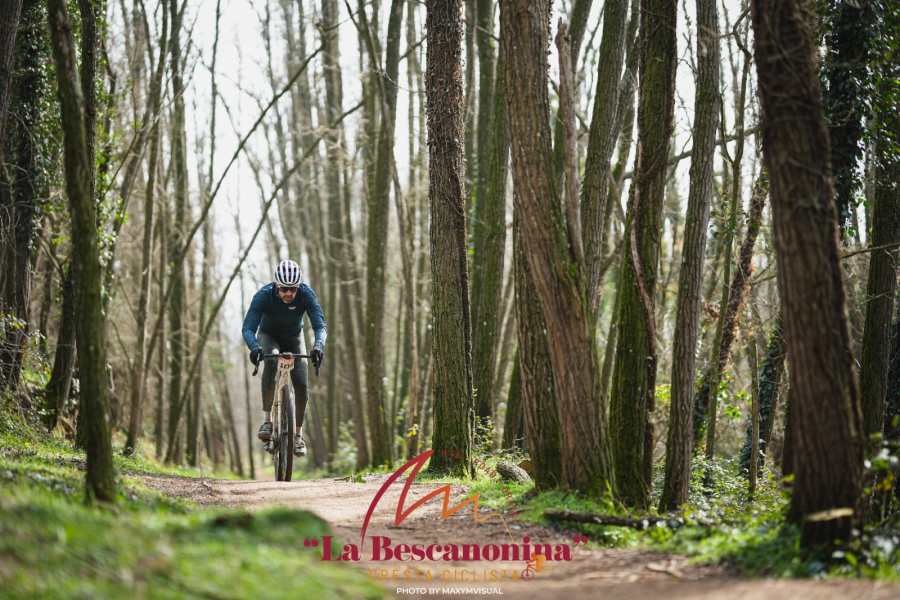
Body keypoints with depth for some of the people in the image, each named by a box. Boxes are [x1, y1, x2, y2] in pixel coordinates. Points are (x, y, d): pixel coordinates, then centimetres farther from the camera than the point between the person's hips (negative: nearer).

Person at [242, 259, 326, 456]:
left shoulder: (306, 294, -29)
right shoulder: (264, 295, -31)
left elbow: (320, 325, -33)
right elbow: (248, 328, -35)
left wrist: (318, 346, -54)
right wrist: (255, 347, -56)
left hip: (294, 338, 2)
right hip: (268, 335, -2)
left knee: (301, 385, -12)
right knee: (270, 362, -35)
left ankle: (298, 434, 7)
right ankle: (268, 419, -26)